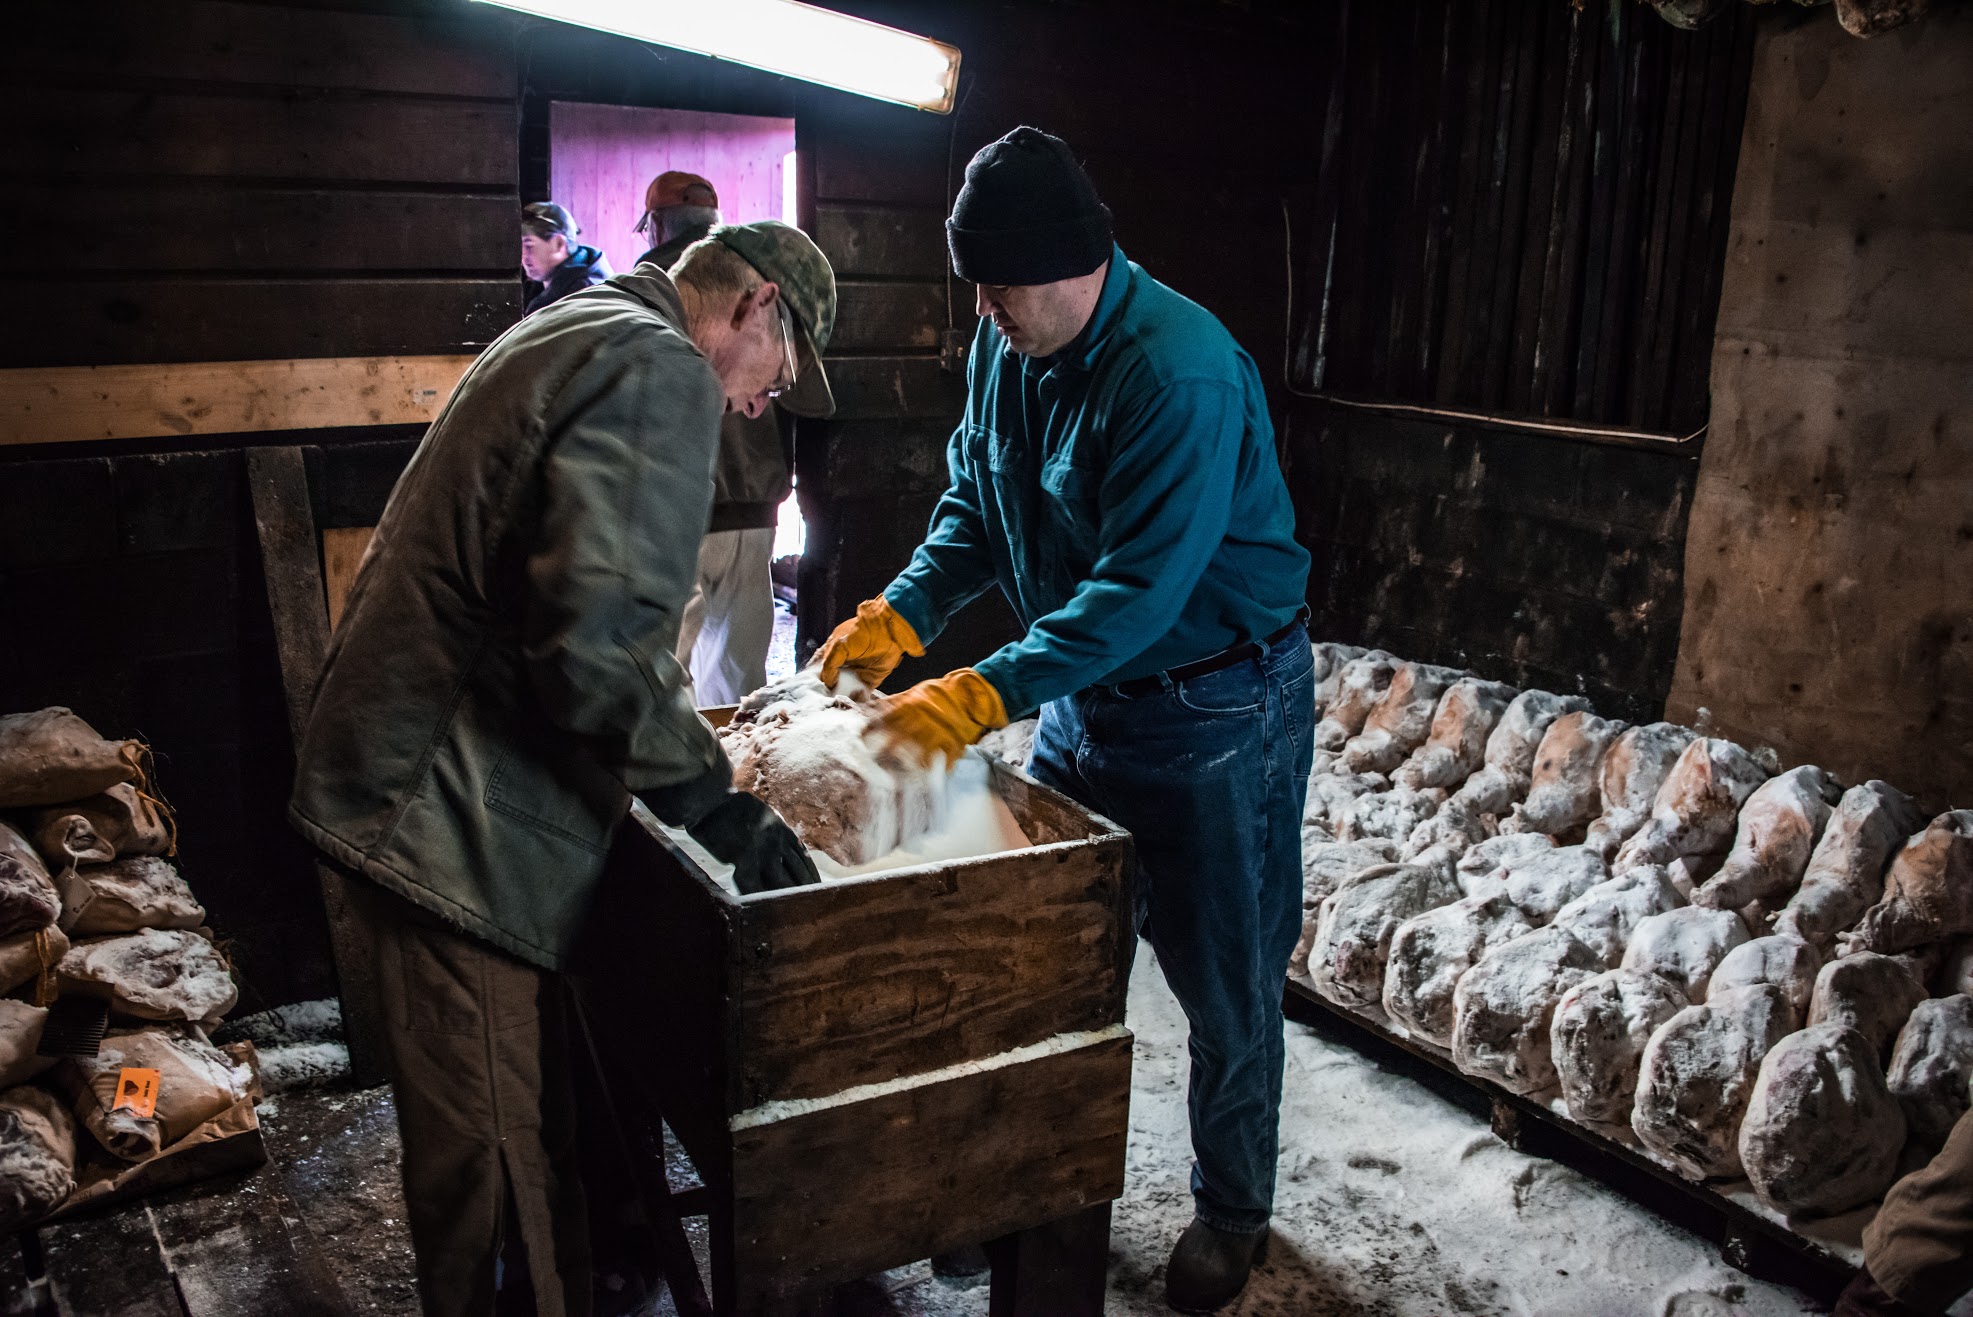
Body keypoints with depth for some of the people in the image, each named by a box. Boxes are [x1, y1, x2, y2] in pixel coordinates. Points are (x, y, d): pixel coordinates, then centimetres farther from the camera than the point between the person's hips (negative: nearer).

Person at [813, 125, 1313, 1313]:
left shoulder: (1182, 375, -28)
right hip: (1083, 686, 8)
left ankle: (1234, 1206, 29)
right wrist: (902, 616, -8)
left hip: (1212, 703, -7)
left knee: (1223, 977, 7)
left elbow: (1143, 585, -31)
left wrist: (987, 694, -35)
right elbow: (977, 504, 7)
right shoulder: (1004, 346, -2)